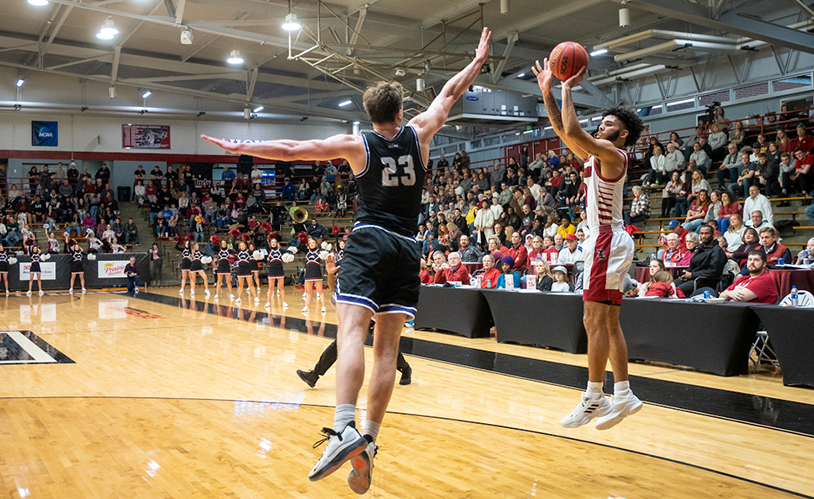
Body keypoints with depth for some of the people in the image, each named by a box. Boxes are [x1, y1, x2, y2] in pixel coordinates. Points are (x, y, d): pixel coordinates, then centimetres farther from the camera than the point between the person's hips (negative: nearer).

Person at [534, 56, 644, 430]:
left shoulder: (614, 154, -10)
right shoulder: (596, 156, 17)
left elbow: (572, 130, -22)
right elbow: (563, 132, 19)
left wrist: (567, 88, -10)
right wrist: (547, 91, 13)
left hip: (608, 241, -10)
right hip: (605, 241, 10)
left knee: (595, 321, -8)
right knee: (608, 322, 10)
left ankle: (593, 399, -3)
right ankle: (623, 395, 14)